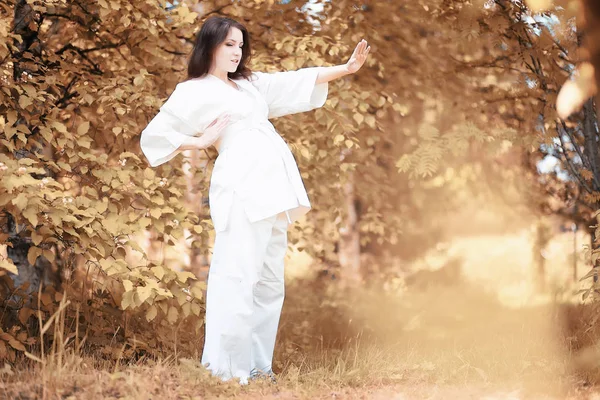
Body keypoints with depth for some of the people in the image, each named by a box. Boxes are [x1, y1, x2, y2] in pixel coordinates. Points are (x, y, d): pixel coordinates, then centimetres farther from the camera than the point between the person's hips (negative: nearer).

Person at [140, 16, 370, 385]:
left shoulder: (251, 84, 25)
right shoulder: (193, 92, 6)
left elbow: (296, 81, 22)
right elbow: (153, 135, 4)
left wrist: (347, 68, 15)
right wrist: (201, 142, 0)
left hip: (273, 185, 8)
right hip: (243, 187, -8)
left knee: (270, 281, 8)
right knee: (236, 278, -12)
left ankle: (257, 364, 13)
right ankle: (227, 369, -11)